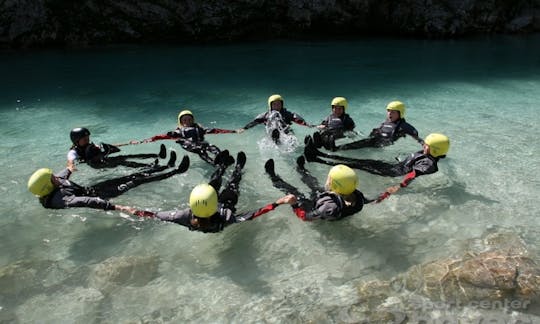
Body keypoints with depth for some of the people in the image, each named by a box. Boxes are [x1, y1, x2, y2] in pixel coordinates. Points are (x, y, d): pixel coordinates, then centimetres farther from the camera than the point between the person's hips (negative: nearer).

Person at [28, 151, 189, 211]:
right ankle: (176, 171, 1)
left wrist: (68, 170, 41)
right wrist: (116, 207, -54)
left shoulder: (54, 185, -7)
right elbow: (87, 202, -45)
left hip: (88, 189, 8)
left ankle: (167, 166, 19)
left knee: (131, 177, 7)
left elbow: (61, 176, 18)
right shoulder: (60, 199, -34)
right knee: (135, 182, -7)